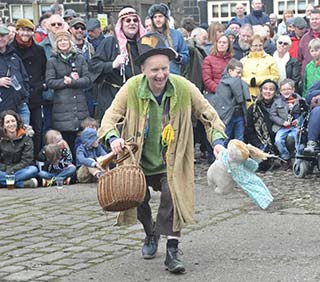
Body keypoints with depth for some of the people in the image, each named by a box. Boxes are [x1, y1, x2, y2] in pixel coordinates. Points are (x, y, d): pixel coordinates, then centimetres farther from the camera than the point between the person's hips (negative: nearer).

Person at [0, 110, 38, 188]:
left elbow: (26, 160, -5)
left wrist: (12, 170, -19)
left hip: (20, 170, 0)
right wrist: (7, 170, -18)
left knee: (33, 169, -31)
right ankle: (23, 183, -36)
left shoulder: (26, 138, 2)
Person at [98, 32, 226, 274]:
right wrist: (113, 137, -30)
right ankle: (151, 234, 38)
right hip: (139, 160, 1)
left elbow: (209, 115, -3)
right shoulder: (132, 88, -15)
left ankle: (173, 252, -10)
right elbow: (110, 116, -9)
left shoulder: (184, 88, -14)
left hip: (170, 162, -1)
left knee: (172, 195, -19)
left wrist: (217, 141, -17)